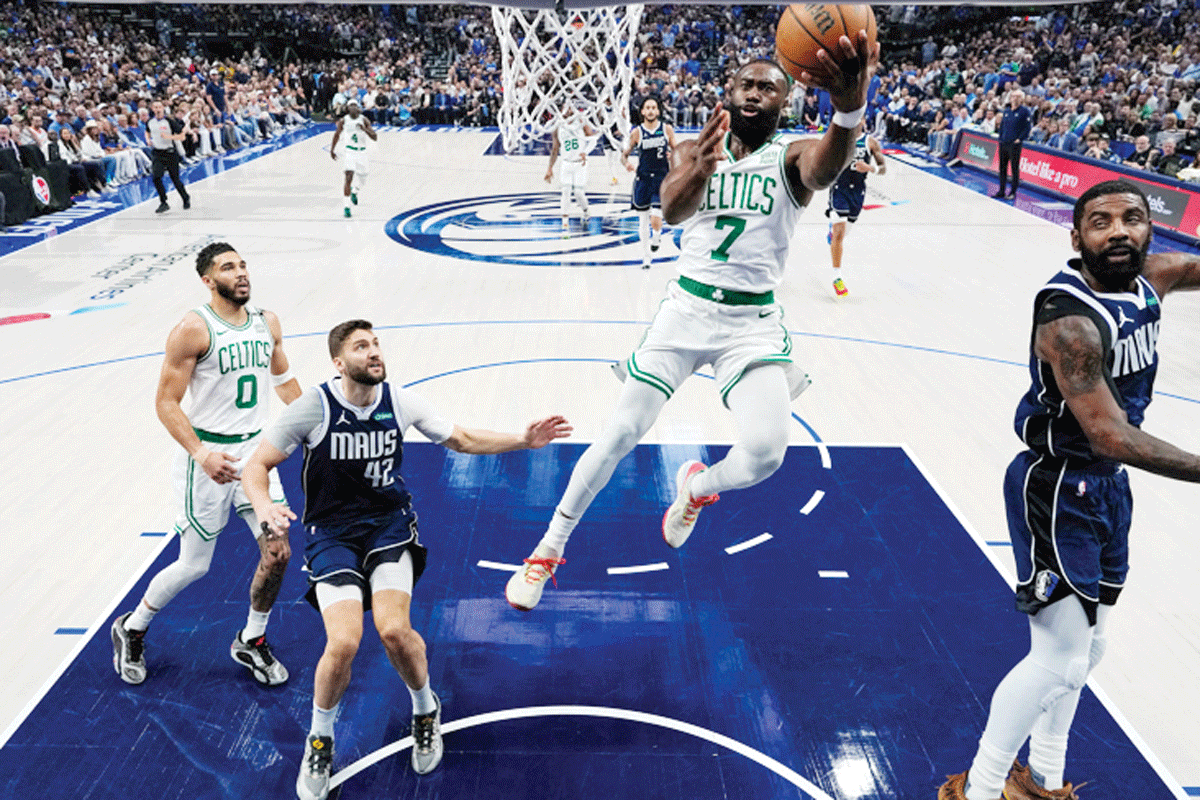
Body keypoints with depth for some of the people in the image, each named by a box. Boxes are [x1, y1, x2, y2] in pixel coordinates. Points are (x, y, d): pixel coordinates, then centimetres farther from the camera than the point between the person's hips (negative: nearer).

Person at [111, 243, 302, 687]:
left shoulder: (267, 323, 4)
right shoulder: (193, 329, -15)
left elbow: (284, 380, 19)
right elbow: (166, 402, -15)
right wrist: (201, 454, -26)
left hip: (255, 449, 5)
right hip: (209, 455, -5)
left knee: (277, 552, 0)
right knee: (194, 566, 5)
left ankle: (251, 642, 22)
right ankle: (131, 629, 33)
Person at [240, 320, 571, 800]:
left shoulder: (399, 402, -5)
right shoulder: (314, 407, -13)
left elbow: (461, 440, 7)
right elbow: (257, 465, -7)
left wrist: (524, 441, -2)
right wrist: (265, 508, -29)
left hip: (390, 524, 1)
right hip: (331, 532, -1)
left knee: (394, 630, -20)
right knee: (343, 643, -19)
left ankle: (425, 710, 14)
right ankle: (320, 740, 13)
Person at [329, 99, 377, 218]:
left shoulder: (364, 120, -4)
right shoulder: (343, 121, -2)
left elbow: (375, 138, -8)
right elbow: (337, 134, 16)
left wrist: (365, 129, -24)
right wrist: (332, 150, 18)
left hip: (362, 152, 2)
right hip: (349, 151, -2)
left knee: (362, 178, 11)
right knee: (349, 177, -15)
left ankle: (354, 192, 47)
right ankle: (347, 207, -13)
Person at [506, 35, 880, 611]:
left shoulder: (791, 157, -1)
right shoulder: (692, 151, 4)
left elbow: (823, 169, -29)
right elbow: (672, 211, -19)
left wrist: (849, 111, -52)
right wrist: (698, 171, -44)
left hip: (754, 321, 0)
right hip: (686, 308, 1)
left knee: (765, 451, -19)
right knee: (621, 433, -3)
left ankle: (695, 487, 18)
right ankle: (548, 550, 15)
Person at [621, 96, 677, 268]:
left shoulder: (667, 129, 2)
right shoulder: (637, 132, 1)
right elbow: (624, 154, 7)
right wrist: (626, 163, -15)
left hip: (662, 179, -1)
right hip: (643, 178, 1)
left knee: (656, 219, -16)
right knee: (643, 221, 7)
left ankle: (656, 237, 20)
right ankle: (646, 257, 23)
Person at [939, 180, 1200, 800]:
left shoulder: (1148, 278, -2)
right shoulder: (1071, 320, -27)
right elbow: (1111, 437, -29)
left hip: (1106, 486, 9)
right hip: (1057, 491, -9)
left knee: (1086, 648, 19)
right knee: (1059, 659, -5)